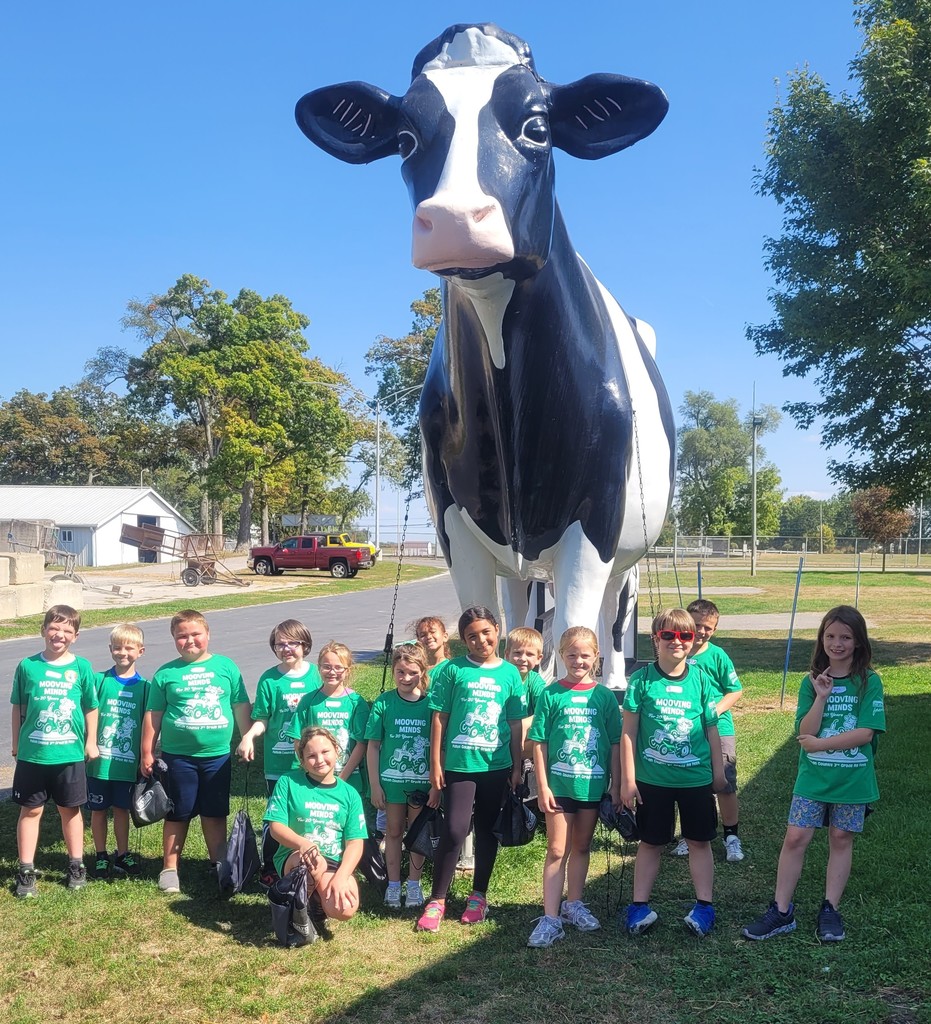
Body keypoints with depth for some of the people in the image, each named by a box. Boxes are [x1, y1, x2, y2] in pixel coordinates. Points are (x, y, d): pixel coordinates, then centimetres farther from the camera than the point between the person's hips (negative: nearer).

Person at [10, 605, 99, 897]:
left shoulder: (82, 667, -4)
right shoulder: (28, 666, -4)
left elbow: (91, 708, 4)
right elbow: (18, 708, 4)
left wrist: (91, 742, 5)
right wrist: (16, 743, 7)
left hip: (70, 754, 0)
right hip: (32, 753, 0)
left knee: (70, 809, 13)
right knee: (30, 810, 8)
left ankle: (76, 866, 26)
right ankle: (26, 871, 19)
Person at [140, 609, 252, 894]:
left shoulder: (226, 667, 1)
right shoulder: (165, 674, -1)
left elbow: (241, 707, 6)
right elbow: (153, 716, 3)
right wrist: (147, 752, 3)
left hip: (217, 755, 1)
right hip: (178, 756, -1)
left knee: (215, 814, 12)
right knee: (178, 815, 10)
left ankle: (219, 864, 26)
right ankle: (169, 869, 23)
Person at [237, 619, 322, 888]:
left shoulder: (317, 674, -1)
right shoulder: (269, 679, -4)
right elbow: (262, 719, -3)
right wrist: (248, 736, -19)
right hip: (278, 763, -1)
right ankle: (268, 869, 26)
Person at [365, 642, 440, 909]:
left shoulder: (431, 703, -7)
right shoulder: (383, 702, -6)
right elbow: (373, 746, -2)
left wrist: (437, 784, -6)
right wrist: (375, 784, -4)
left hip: (422, 782, 0)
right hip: (391, 780, 0)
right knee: (394, 831, 12)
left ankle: (414, 884, 27)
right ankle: (393, 884, 26)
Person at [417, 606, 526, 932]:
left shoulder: (510, 673, 2)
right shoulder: (452, 670, -4)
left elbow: (515, 724, 6)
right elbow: (439, 718, -1)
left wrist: (517, 766, 7)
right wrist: (435, 763, -3)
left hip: (496, 765, 3)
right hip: (459, 764, -2)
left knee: (487, 830, 13)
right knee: (454, 830, -7)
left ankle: (479, 895, 28)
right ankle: (437, 900, 7)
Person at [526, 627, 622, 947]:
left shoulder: (604, 696, 0)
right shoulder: (550, 695, -4)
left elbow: (615, 744, 3)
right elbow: (539, 743, -4)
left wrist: (616, 786, 2)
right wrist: (542, 786, -7)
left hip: (593, 784, 2)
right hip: (559, 784, -2)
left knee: (581, 847, 16)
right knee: (557, 850, -1)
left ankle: (574, 904, 32)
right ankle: (551, 918, 1)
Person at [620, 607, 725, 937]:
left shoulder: (701, 679, -2)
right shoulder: (642, 679, -8)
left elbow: (712, 730, 6)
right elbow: (628, 731, -6)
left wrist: (718, 771, 9)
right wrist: (628, 779, -8)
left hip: (696, 778, 1)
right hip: (651, 778, -1)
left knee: (699, 841, 11)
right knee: (650, 842, 11)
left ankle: (704, 905, 22)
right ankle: (640, 905, 20)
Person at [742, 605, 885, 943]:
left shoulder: (869, 682, -6)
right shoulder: (812, 682, 1)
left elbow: (865, 733, -14)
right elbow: (805, 733, -8)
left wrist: (820, 744, -12)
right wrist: (821, 697, -18)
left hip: (853, 777, -1)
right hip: (812, 776, 1)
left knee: (841, 839, 10)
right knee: (795, 838, -1)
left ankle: (830, 910, 22)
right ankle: (781, 912, 7)